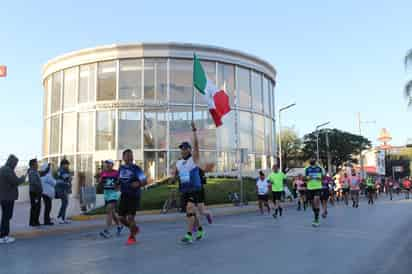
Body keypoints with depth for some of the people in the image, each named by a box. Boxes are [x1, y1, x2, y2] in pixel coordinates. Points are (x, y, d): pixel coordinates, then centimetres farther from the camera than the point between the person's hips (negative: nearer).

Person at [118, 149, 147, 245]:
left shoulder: (136, 168, -9)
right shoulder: (121, 168, 8)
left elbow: (145, 181, -15)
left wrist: (138, 183, -34)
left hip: (134, 196, -5)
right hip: (124, 196, 6)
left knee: (130, 217, -9)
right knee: (121, 218, 6)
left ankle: (132, 237, 13)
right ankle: (134, 228, 34)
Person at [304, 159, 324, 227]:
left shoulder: (319, 168, 1)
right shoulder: (307, 169, 3)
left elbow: (323, 176, 10)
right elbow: (305, 178, 6)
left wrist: (320, 178, -13)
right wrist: (308, 178, -17)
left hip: (318, 187, -2)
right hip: (310, 188, 2)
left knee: (316, 201, -18)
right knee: (313, 203, 10)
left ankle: (316, 219, -15)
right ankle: (316, 217, 31)